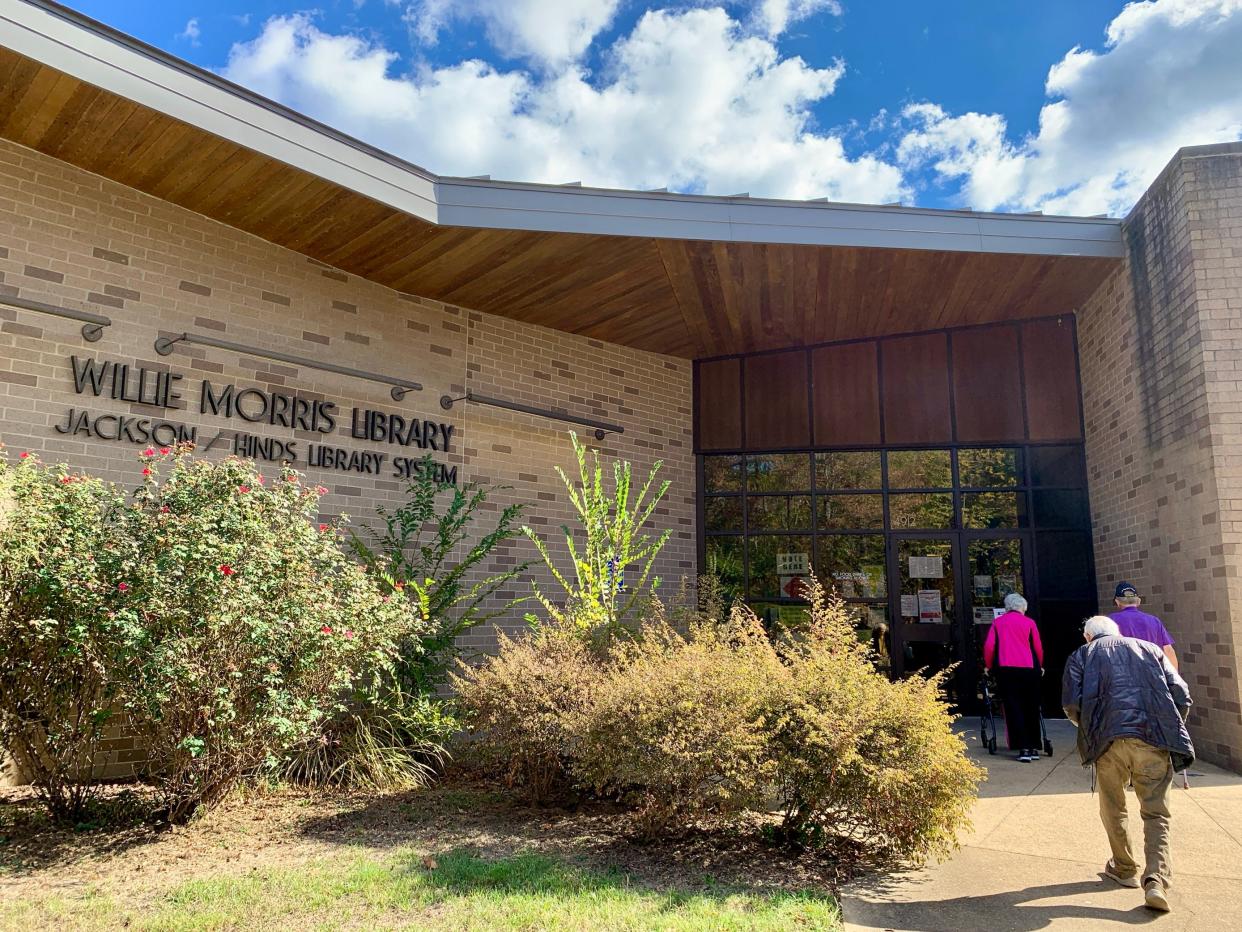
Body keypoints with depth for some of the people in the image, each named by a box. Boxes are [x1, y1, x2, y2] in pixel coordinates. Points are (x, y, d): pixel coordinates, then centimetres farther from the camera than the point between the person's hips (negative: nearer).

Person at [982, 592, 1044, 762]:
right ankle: (1034, 747, 16)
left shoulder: (998, 622, 9)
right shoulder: (1029, 623, 8)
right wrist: (1039, 666, 23)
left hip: (1006, 669, -1)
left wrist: (989, 666, 15)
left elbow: (989, 647, 3)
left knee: (1013, 709, 0)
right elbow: (1038, 648, 7)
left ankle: (1024, 748, -9)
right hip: (1029, 669, 1)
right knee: (1031, 709, 12)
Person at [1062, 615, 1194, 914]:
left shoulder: (1082, 655, 16)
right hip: (1155, 741, 2)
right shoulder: (1150, 649, 23)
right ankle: (1156, 880, -6)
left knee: (1113, 810, 19)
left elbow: (1072, 704, 2)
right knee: (1156, 814, 11)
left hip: (1109, 740, -1)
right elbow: (1181, 695, 11)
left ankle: (1125, 869, 31)